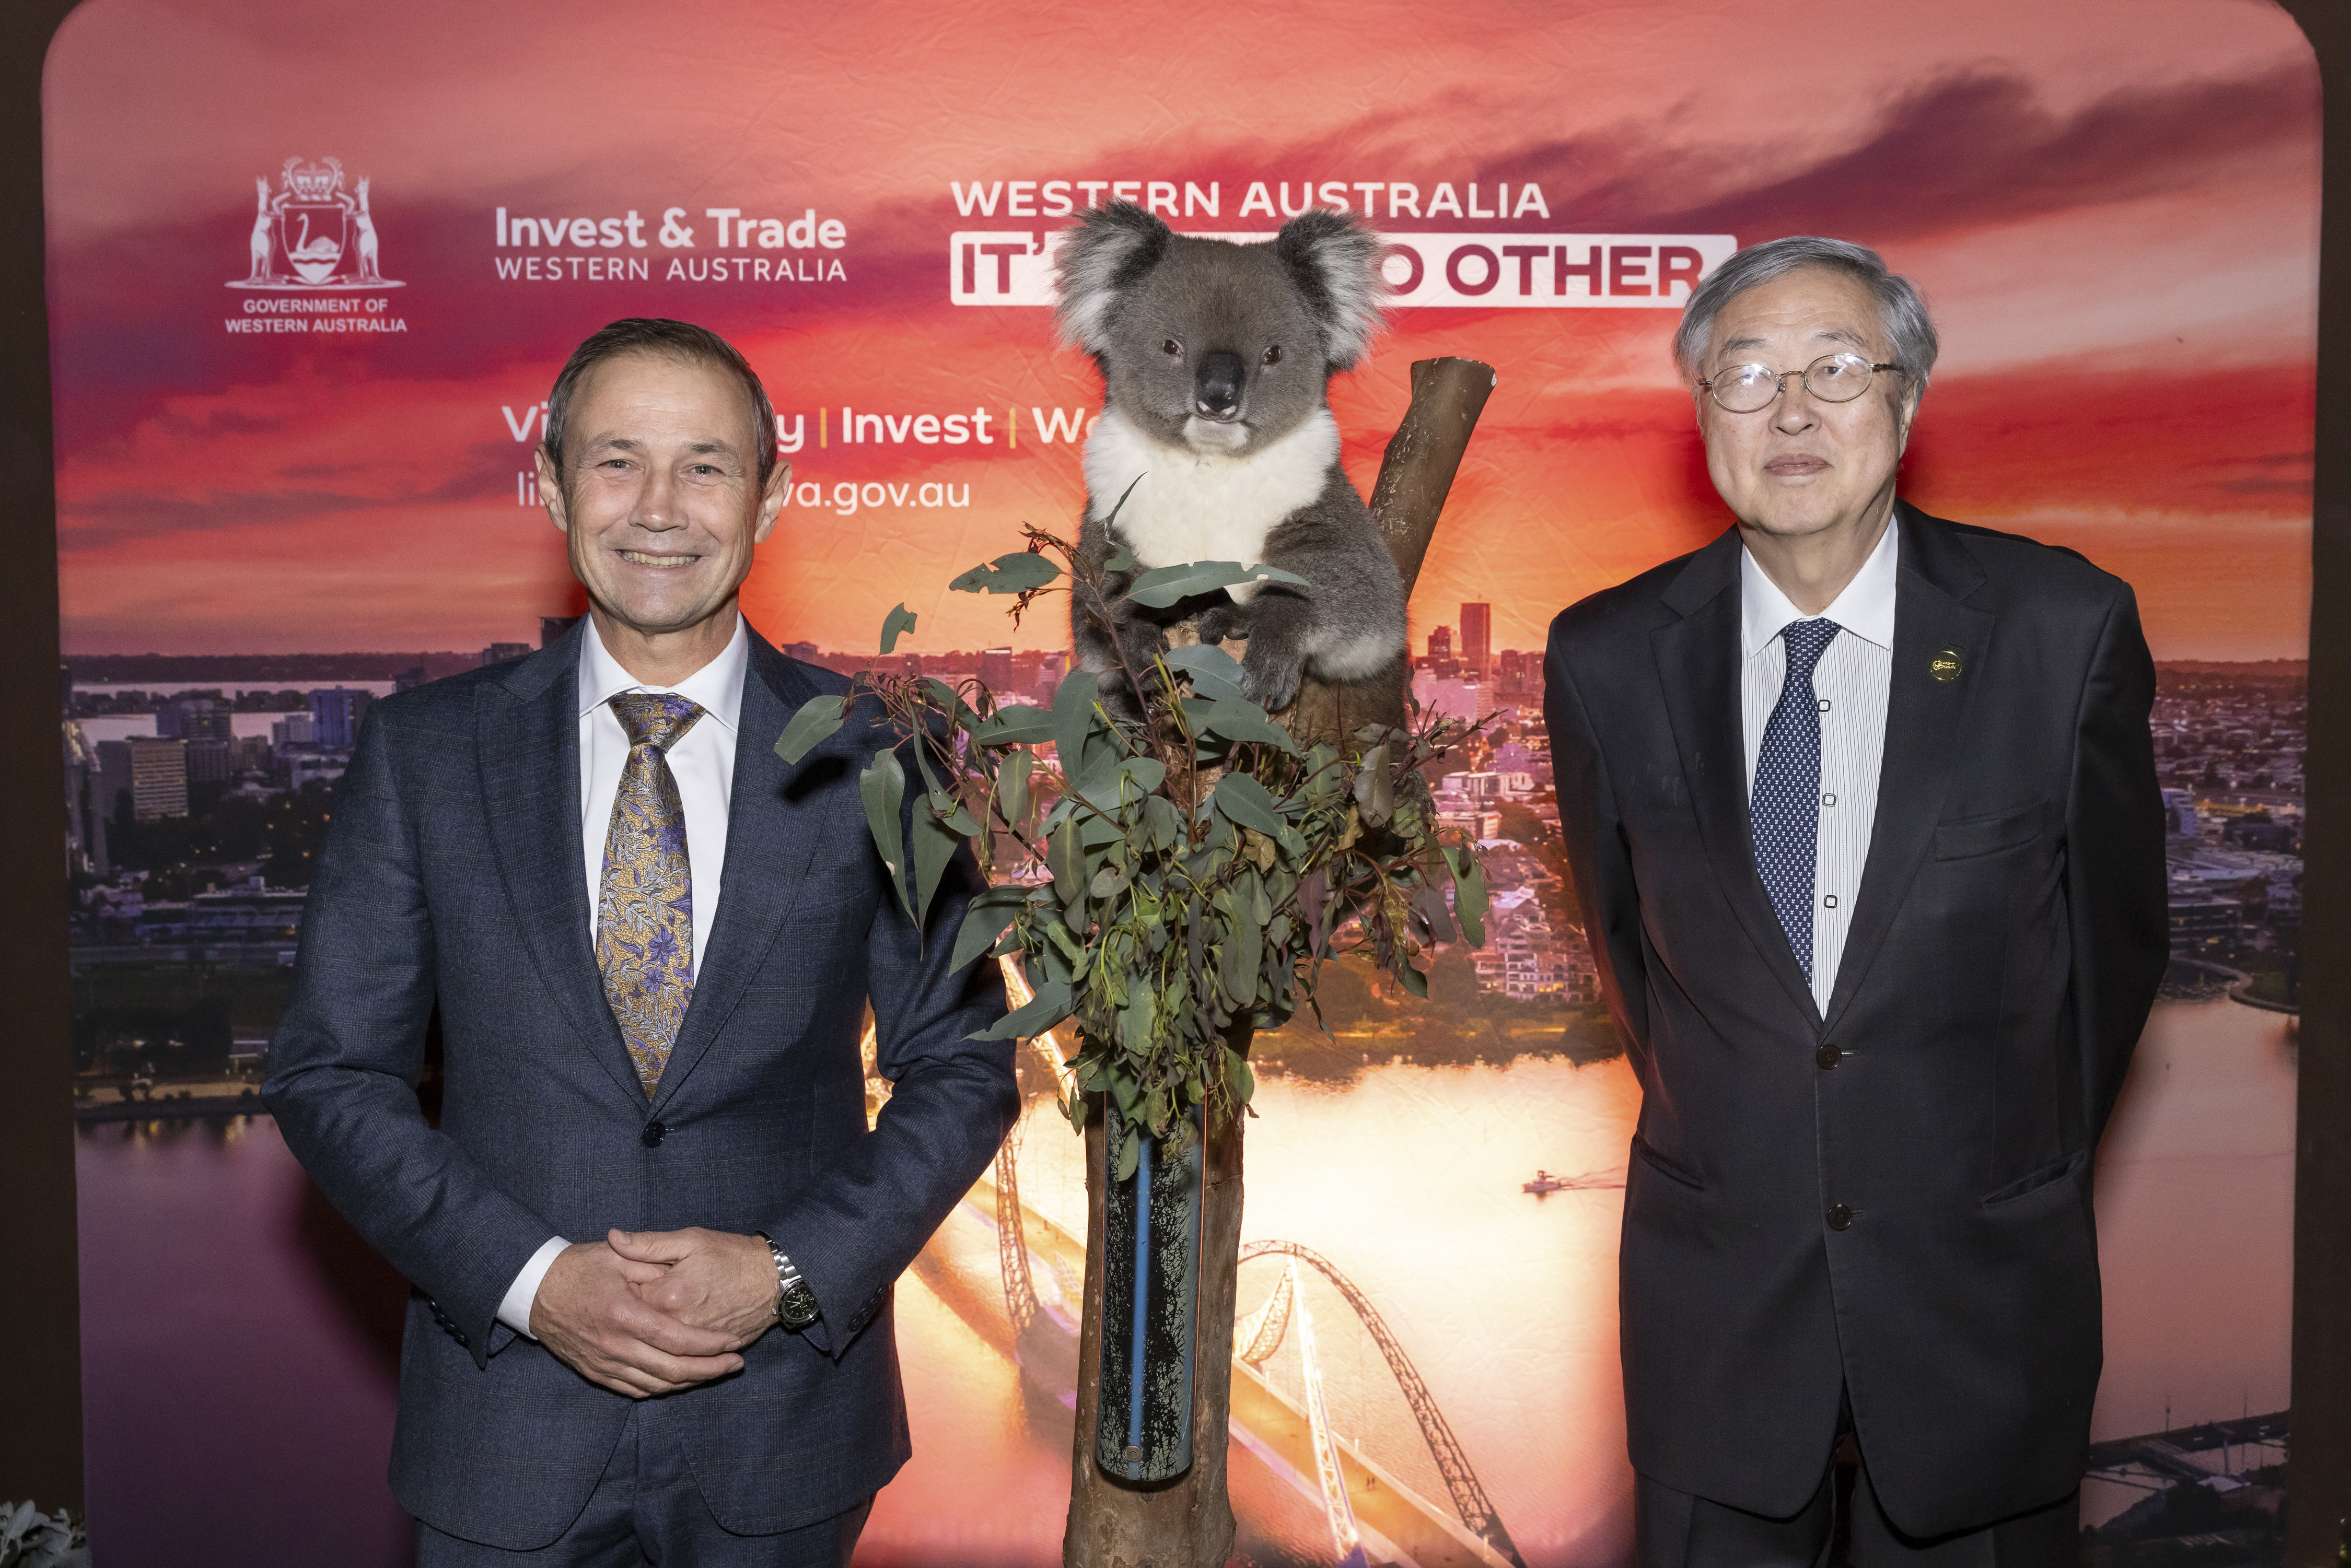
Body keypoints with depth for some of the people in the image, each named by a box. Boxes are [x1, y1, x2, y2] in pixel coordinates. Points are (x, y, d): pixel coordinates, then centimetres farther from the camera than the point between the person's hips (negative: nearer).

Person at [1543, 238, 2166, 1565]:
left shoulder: (2064, 628, -10)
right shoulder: (1608, 658, -7)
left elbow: (2118, 929, 2)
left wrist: (2022, 1175, 9)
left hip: (1982, 1281, 0)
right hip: (1719, 1272, 1)